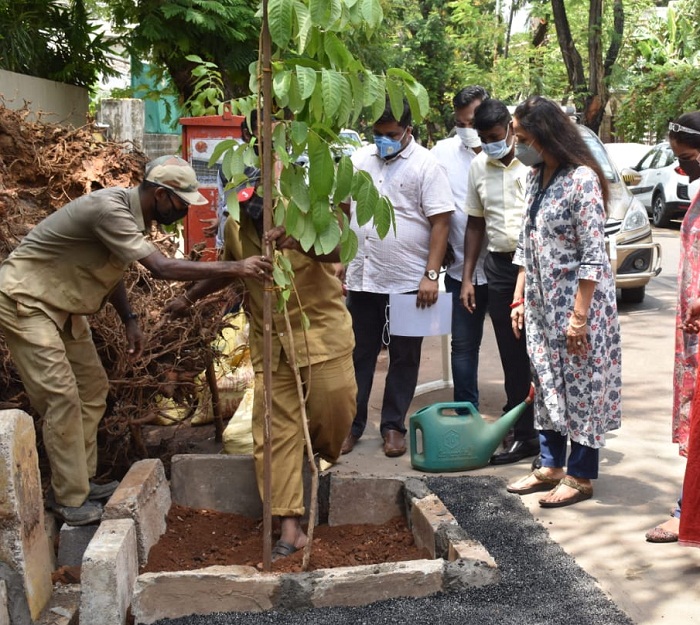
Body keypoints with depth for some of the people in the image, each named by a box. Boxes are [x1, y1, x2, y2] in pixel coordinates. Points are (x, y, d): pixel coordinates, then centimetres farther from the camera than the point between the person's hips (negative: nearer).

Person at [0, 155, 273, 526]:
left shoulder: (130, 213, 1)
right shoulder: (110, 209, -28)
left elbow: (110, 266, 13)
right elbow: (161, 268, -35)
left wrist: (129, 320, 4)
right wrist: (233, 269, -35)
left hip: (60, 304, 10)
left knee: (92, 388, 10)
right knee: (62, 397, -11)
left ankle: (81, 482, 20)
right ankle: (69, 499, -1)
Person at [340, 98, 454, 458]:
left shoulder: (426, 165, -6)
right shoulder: (359, 160, 8)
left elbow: (440, 223, -10)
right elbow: (345, 213, 14)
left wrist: (431, 275, -17)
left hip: (408, 282, -4)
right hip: (361, 279, 4)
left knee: (403, 359, 8)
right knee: (358, 355, 10)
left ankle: (393, 426, 20)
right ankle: (351, 424, 20)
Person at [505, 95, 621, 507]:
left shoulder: (582, 179, -17)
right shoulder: (536, 178, 8)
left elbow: (594, 255, -18)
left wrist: (579, 316, -19)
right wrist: (519, 298, 12)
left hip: (577, 300, -8)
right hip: (542, 301, 8)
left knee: (582, 387, 3)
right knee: (547, 384, 14)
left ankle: (581, 476, 15)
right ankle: (551, 466, 27)